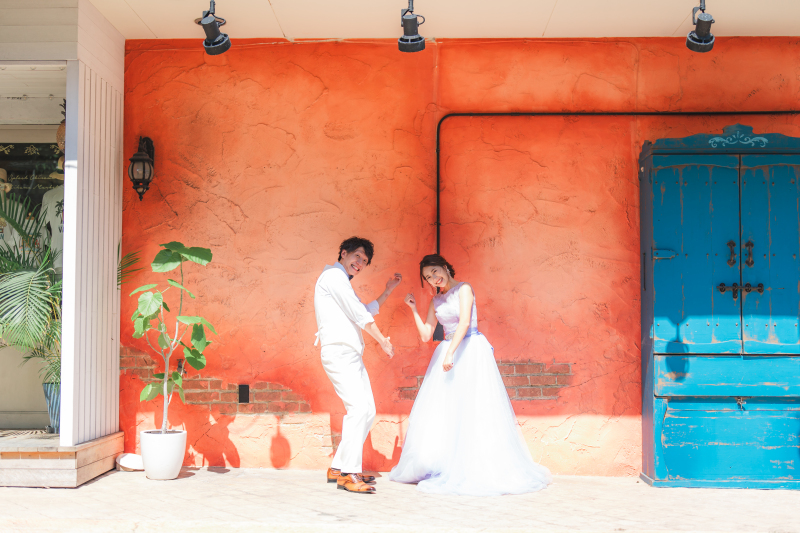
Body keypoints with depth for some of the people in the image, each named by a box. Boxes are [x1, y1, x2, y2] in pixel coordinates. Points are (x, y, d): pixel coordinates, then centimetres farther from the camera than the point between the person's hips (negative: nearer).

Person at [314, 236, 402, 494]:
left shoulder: (342, 282, 26)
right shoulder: (334, 275, -4)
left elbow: (366, 311, 35)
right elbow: (359, 314, -8)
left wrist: (388, 290, 32)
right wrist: (383, 340, -1)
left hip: (352, 356, 10)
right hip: (339, 353, -10)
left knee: (367, 411, 9)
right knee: (358, 408, -19)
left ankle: (338, 467, 15)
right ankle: (348, 473, -16)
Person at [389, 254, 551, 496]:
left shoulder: (463, 289, -3)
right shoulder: (436, 300, 15)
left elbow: (464, 322, -15)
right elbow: (426, 335, 13)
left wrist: (450, 353, -22)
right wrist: (413, 309, 8)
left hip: (470, 351, -7)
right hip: (447, 351, 7)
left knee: (473, 408, -8)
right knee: (442, 410, 3)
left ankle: (480, 469, -4)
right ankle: (446, 467, 10)